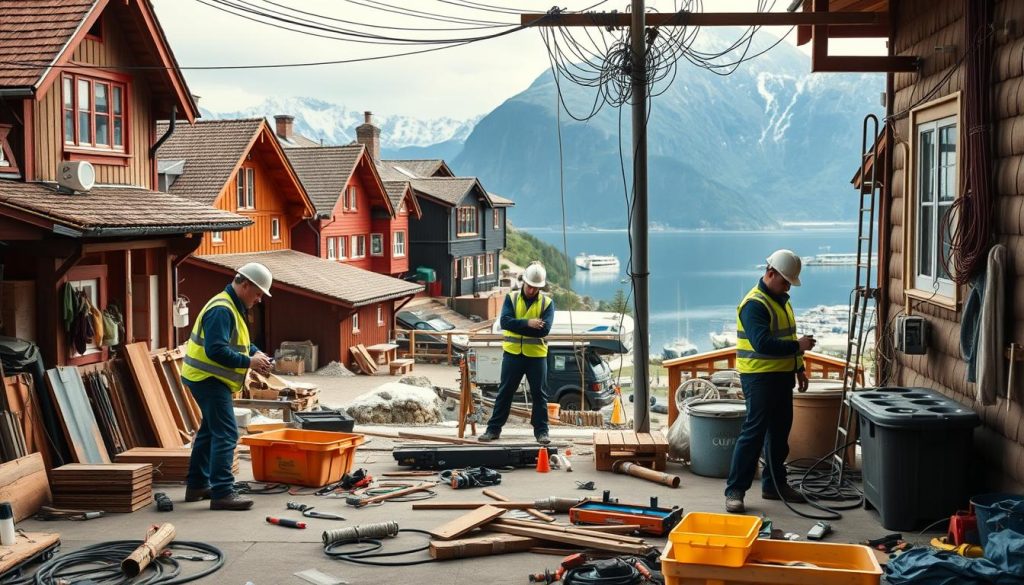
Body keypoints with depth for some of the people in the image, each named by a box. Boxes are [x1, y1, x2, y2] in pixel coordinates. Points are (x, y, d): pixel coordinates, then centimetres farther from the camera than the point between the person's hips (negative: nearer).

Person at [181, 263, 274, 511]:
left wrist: (257, 353, 4)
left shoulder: (233, 307, 13)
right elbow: (216, 350, -29)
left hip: (207, 378, 11)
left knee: (210, 430, 20)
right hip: (208, 378, -11)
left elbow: (239, 341, 23)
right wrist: (249, 362, -22)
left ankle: (197, 485, 31)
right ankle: (222, 493, -16)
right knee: (226, 434, -14)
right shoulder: (222, 310, -21)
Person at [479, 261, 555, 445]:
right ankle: (493, 429, 13)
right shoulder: (511, 298, 2)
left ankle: (541, 431, 14)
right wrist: (528, 323, -24)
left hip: (536, 355, -1)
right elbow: (505, 321, -13)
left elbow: (544, 329, -15)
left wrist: (517, 327, -16)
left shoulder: (547, 302, -1)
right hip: (512, 354, 1)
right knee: (504, 392, 6)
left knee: (539, 394, 5)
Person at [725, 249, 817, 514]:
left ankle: (774, 484, 26)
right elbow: (763, 343, -28)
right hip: (759, 378, -9)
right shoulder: (754, 304, -18)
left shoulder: (781, 300, 14)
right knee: (753, 433, -9)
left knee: (779, 432, 15)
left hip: (781, 376, 10)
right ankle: (735, 490, -5)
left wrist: (799, 368, 22)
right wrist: (798, 346, -25)